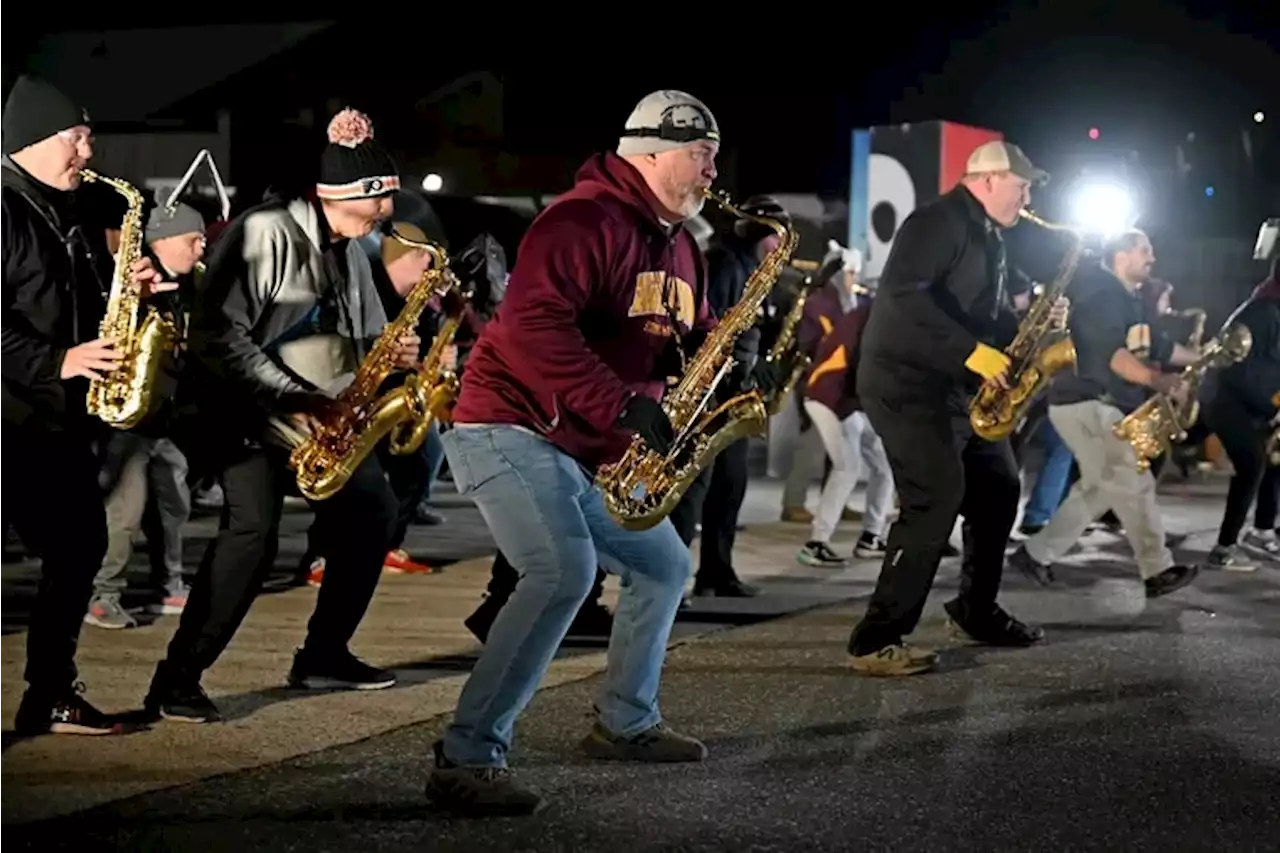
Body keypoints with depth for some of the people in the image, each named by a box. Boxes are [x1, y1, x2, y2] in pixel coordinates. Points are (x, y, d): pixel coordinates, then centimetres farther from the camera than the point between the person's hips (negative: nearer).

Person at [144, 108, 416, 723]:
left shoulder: (347, 250, 9)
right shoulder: (265, 234, -19)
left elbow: (361, 337, 20)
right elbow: (217, 334, -24)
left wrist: (391, 353, -4)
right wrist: (290, 397, -27)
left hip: (325, 412, 9)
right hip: (252, 411, -9)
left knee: (372, 513, 8)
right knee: (253, 529, -24)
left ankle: (323, 656, 21)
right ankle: (176, 681, -20)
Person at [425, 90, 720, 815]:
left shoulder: (678, 245, 14)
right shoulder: (583, 222, -18)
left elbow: (689, 334, 23)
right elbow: (533, 328, -30)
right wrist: (624, 406, -32)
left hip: (590, 454, 11)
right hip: (510, 433, -11)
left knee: (666, 566, 18)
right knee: (565, 573, -29)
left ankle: (625, 723, 34)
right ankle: (467, 760, -30)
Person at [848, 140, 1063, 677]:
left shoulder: (988, 238, 19)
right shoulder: (939, 222, -14)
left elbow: (989, 315, 25)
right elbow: (903, 294, -27)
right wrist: (972, 351, -27)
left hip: (957, 387, 11)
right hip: (907, 383, -11)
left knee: (998, 489, 15)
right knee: (938, 497, -20)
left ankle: (975, 611, 31)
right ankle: (877, 640, -19)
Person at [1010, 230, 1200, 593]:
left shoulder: (1129, 300, 17)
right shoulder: (1101, 296, -15)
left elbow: (1157, 346, 24)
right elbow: (1110, 353, -30)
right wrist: (1154, 379, -42)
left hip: (1101, 406, 11)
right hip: (1085, 404, -11)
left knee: (1098, 489, 14)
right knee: (1135, 484, -11)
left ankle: (1036, 553, 18)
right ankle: (1158, 571, -8)